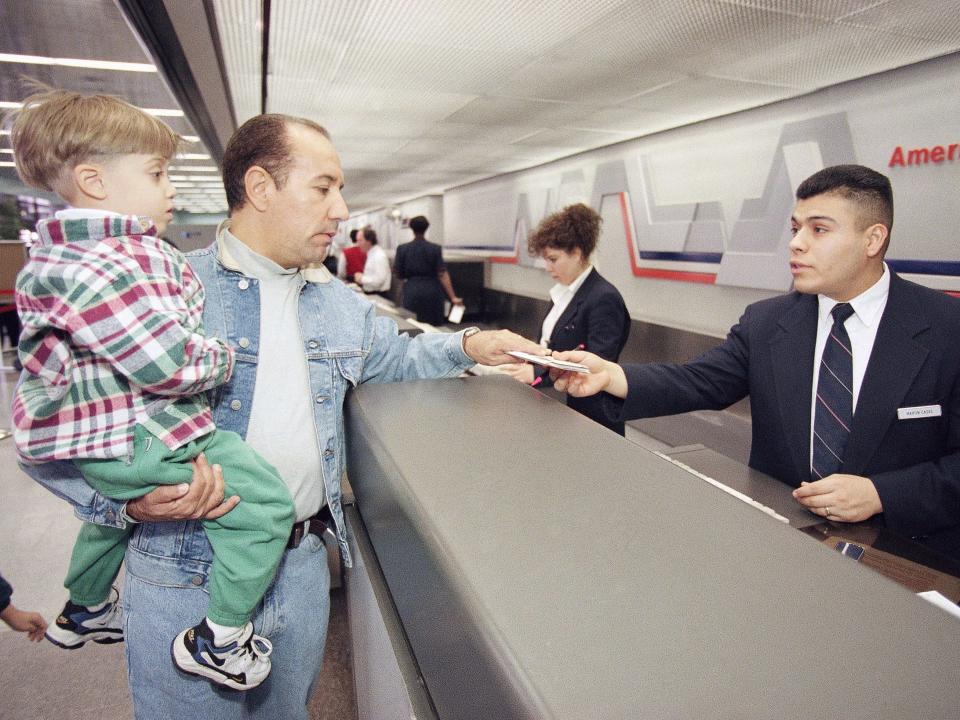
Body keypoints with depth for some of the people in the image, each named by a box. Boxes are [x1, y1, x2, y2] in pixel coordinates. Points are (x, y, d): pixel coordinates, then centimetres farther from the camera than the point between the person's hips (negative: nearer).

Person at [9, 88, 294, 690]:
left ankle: (85, 609, 63)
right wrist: (225, 358, -12)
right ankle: (220, 640, 0)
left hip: (89, 435, 12)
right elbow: (167, 362, -29)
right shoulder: (100, 265, -26)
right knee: (265, 501, -13)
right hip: (132, 437, -12)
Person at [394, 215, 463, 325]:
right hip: (432, 291, 0)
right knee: (434, 327, 9)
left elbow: (399, 275, 2)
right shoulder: (435, 249, -4)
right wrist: (453, 297, -10)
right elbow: (442, 275, -9)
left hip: (412, 291, 0)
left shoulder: (402, 249, -1)